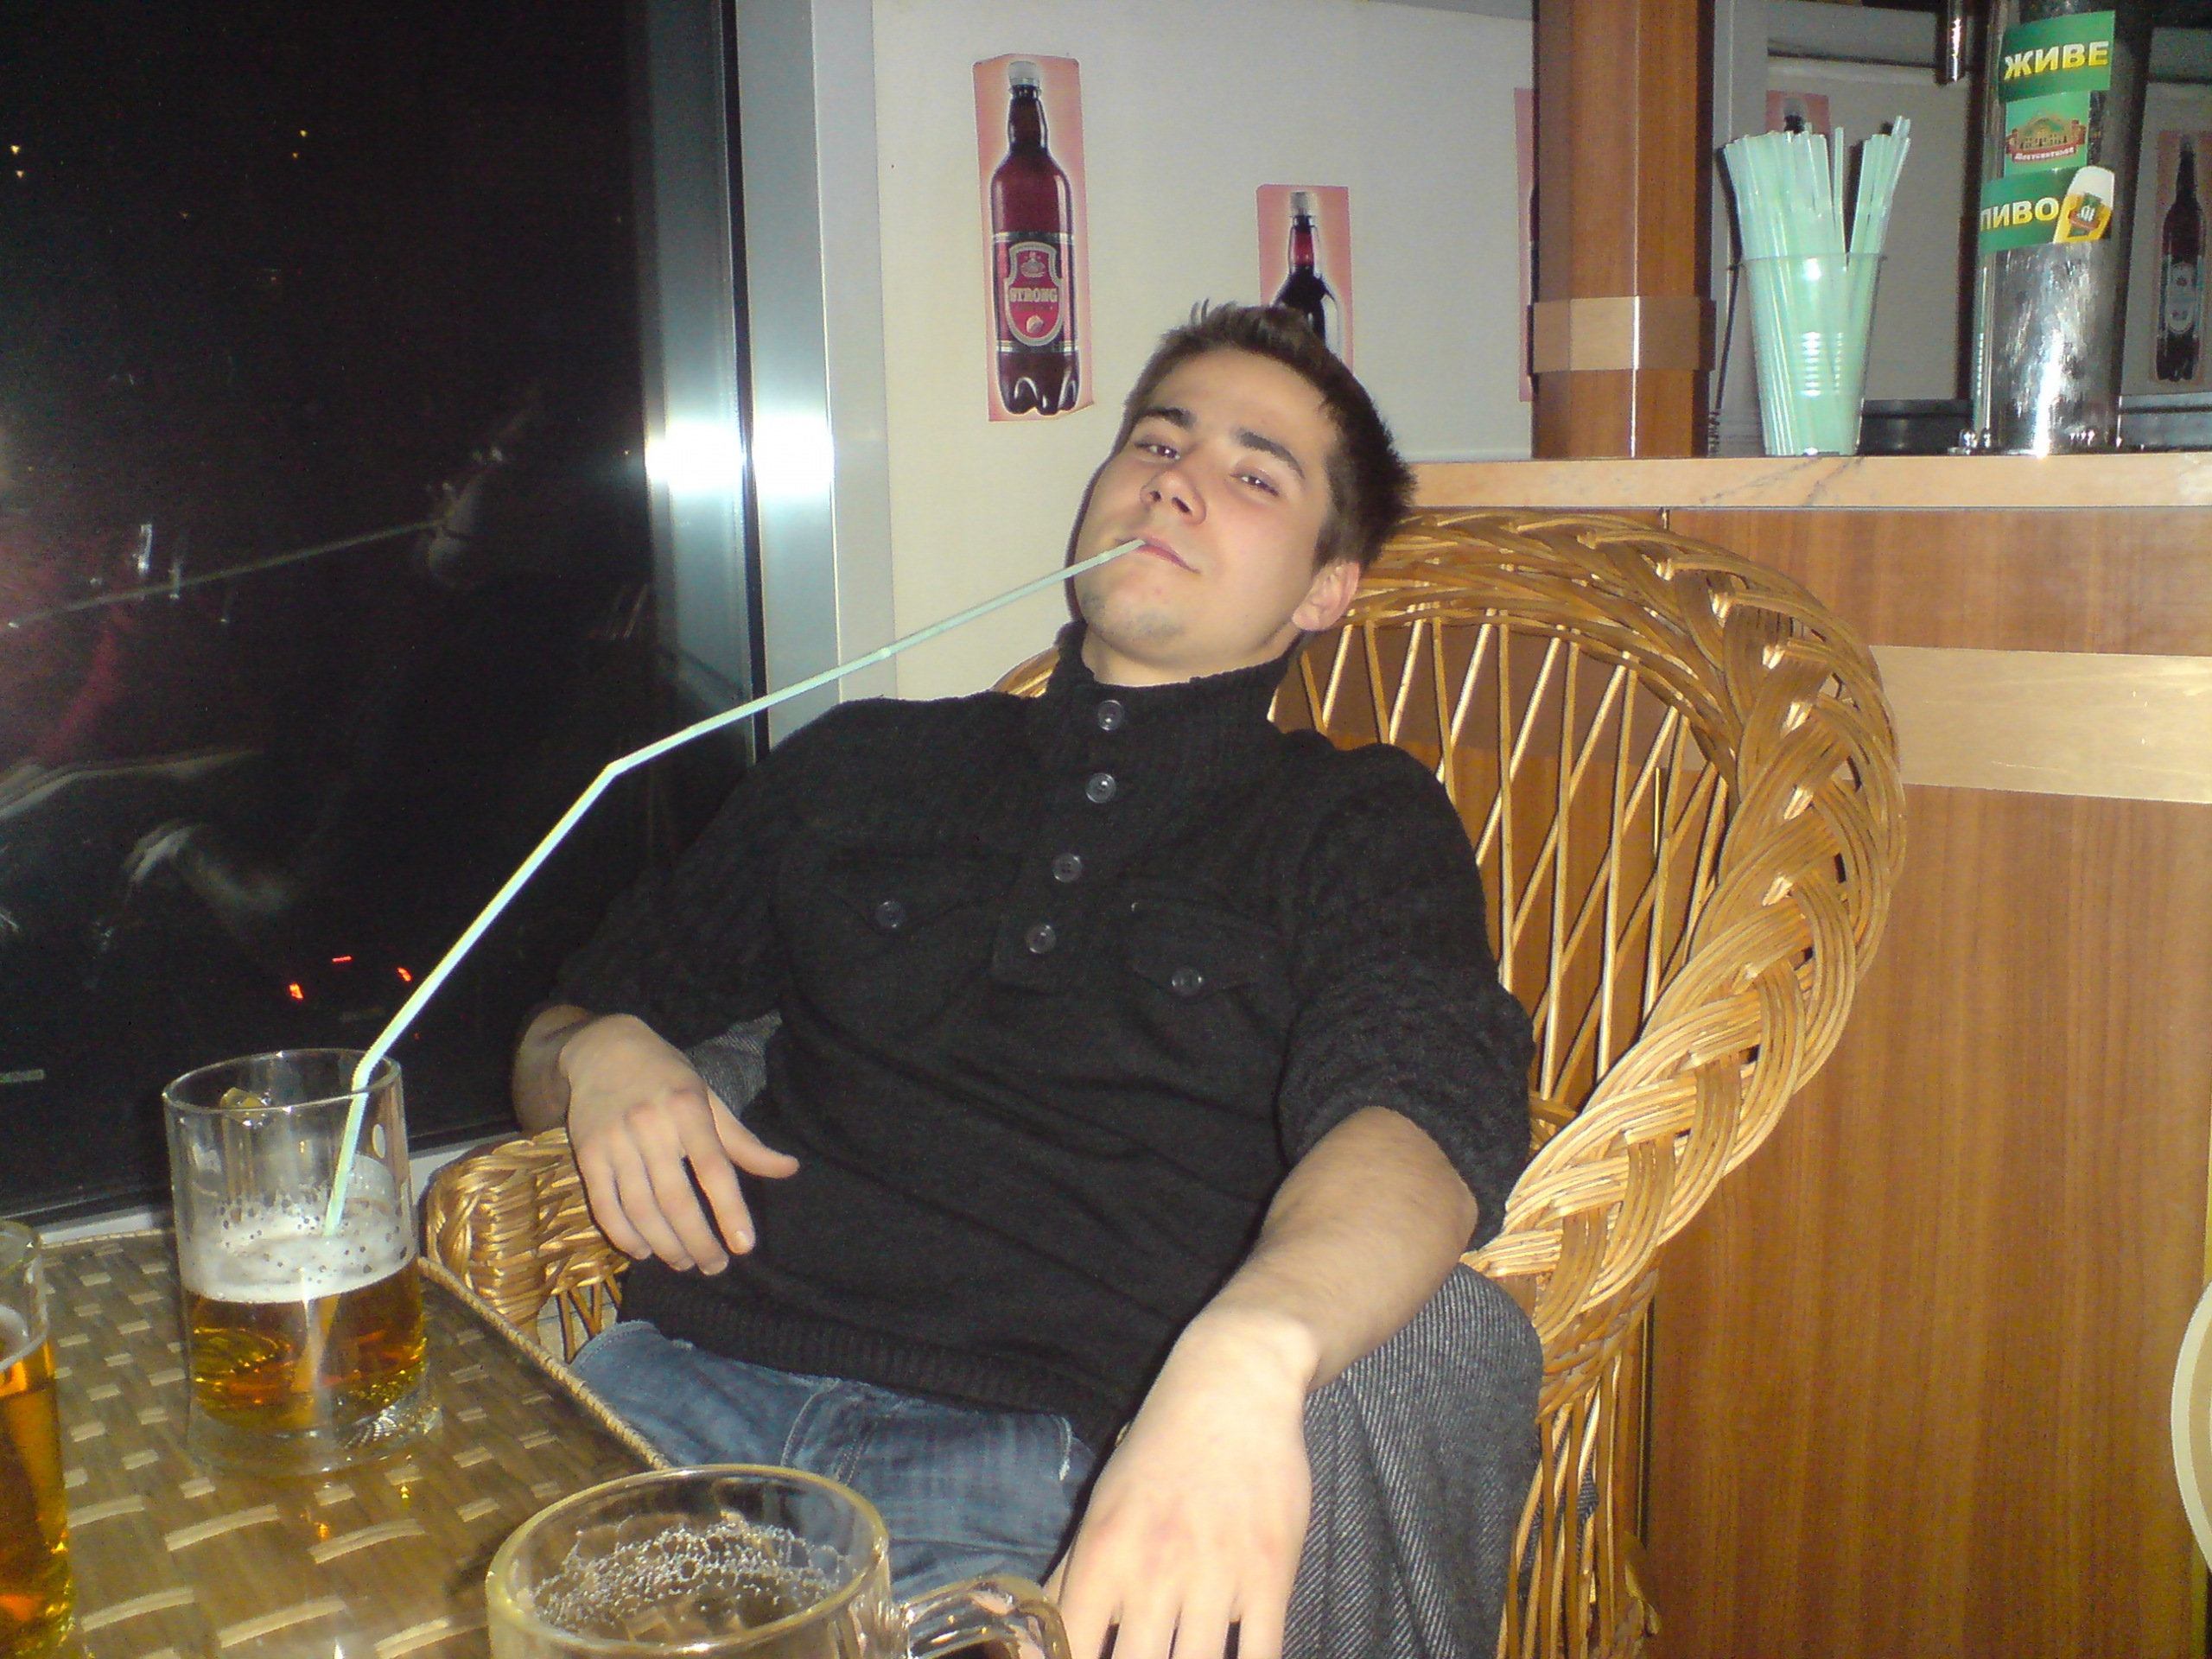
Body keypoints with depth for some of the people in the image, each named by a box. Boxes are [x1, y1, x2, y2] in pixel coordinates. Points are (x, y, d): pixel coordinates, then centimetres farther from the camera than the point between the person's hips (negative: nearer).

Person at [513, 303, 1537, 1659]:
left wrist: (1245, 1356, -33)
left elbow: (1419, 1107, -11)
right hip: (698, 1378, 3)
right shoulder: (857, 764, 22)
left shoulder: (1361, 823, 11)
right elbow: (562, 1027, 30)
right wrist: (598, 1056, 4)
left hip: (1053, 1451, -2)